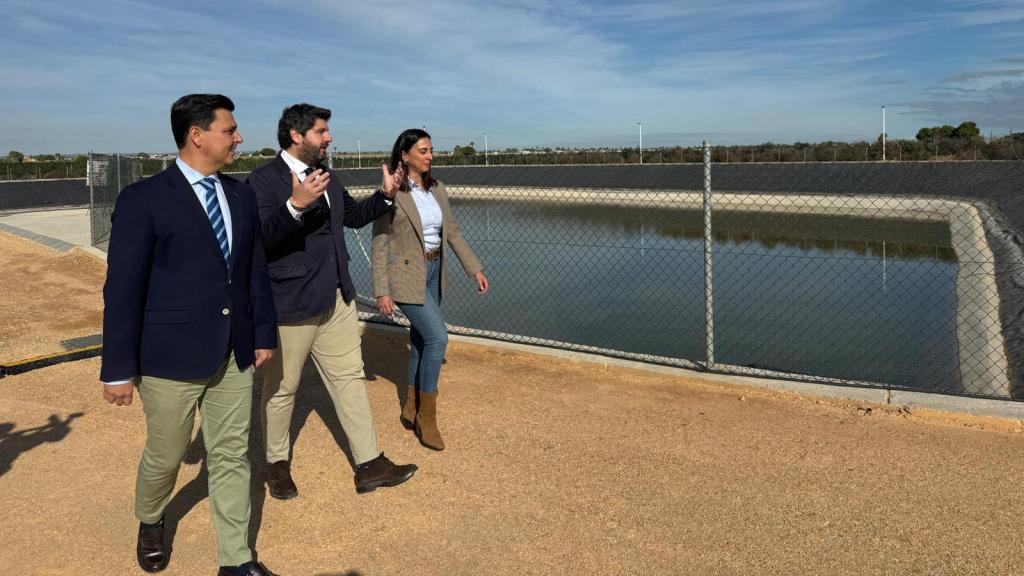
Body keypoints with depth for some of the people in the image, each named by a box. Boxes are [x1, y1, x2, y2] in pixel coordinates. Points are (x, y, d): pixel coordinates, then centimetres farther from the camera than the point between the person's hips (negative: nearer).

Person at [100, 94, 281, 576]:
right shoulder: (143, 200, -11)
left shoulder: (241, 195, 6)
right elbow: (122, 290, -11)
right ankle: (150, 524, 47)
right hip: (171, 357, -4)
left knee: (231, 457, 11)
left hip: (234, 355, 4)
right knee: (164, 455, 16)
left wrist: (264, 333, 10)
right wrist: (119, 369, -9)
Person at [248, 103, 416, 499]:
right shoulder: (265, 179, -13)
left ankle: (368, 465, 18)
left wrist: (385, 195, 9)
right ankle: (277, 464, 31)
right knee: (282, 389, 9)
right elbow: (261, 237, -24)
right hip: (291, 303, -7)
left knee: (350, 378, 9)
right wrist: (295, 206, -38)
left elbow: (354, 216, 24)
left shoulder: (325, 177, 12)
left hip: (336, 298, 8)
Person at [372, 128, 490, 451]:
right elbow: (379, 245, -12)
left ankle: (411, 409, 29)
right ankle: (427, 417, 1)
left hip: (433, 273, 7)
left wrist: (475, 269, 4)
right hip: (406, 276, -7)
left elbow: (453, 232, 9)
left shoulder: (436, 189, 6)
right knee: (437, 338, -14)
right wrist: (382, 291, -14)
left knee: (421, 340, 13)